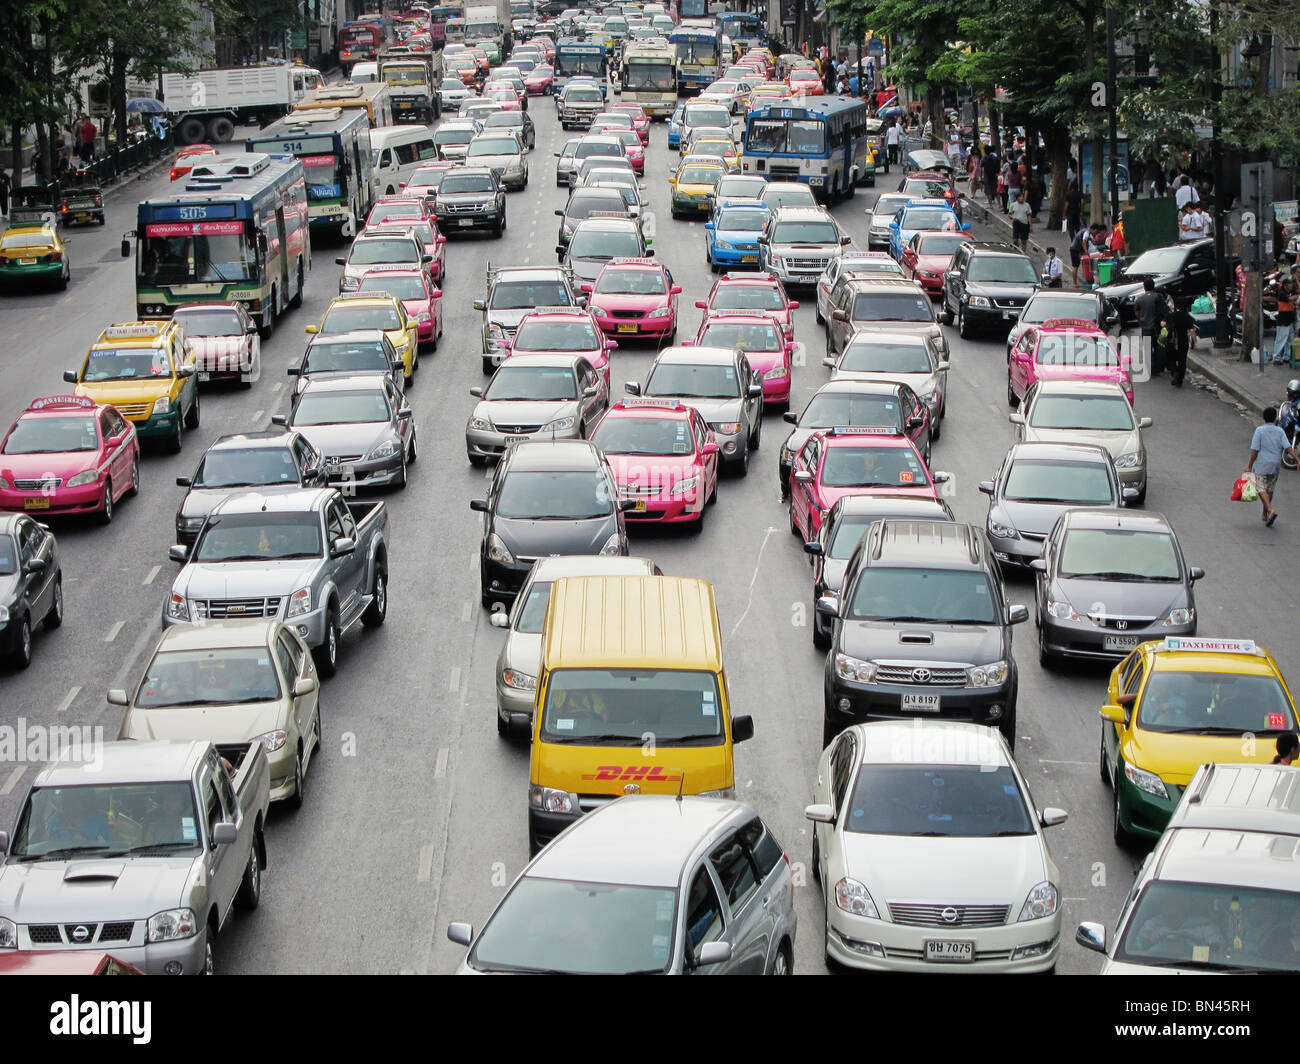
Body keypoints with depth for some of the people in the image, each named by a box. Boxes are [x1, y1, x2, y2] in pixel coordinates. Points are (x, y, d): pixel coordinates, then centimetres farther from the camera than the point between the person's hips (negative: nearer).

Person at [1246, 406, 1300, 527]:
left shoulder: (1259, 431, -10)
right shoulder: (1280, 432, -2)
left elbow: (1254, 450, -11)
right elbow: (1288, 448, -11)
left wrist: (1250, 466, -4)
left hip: (1261, 466, -4)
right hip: (1275, 466, 4)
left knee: (1261, 489, -2)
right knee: (1270, 490, 16)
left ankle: (1271, 510, -22)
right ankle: (1265, 515, 26)